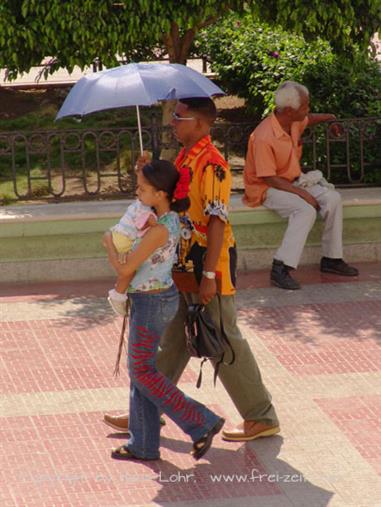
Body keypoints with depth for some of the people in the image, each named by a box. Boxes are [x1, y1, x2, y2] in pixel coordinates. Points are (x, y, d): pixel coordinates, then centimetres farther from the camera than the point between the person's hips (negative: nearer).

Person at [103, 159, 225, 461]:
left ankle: (202, 423, 4)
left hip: (153, 303, -10)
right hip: (151, 300, 10)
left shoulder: (160, 230, -25)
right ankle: (143, 446, 21)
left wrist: (109, 244, -2)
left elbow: (125, 269, -19)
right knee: (140, 371, 14)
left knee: (143, 372, 1)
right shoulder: (170, 219, 2)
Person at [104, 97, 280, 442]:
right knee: (172, 342, 16)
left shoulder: (211, 164, -20)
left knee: (224, 343, -1)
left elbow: (217, 222, -23)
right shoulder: (184, 158, 10)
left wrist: (209, 275, -24)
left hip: (209, 264, -10)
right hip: (184, 266, 10)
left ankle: (262, 417, 9)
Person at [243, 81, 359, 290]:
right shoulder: (264, 138, -28)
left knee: (332, 198, -7)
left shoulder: (294, 122, -2)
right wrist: (301, 193, -28)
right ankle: (280, 269, -34)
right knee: (306, 210, -32)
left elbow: (308, 120, 27)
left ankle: (331, 259, 3)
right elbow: (269, 178, -26)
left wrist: (329, 118, 11)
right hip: (267, 189, -9)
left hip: (293, 181, 9)